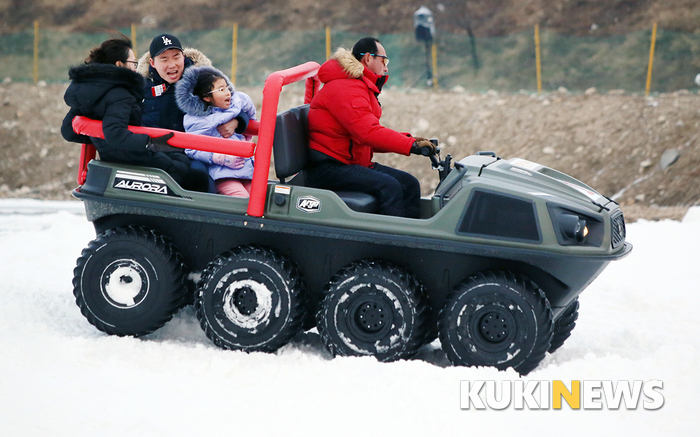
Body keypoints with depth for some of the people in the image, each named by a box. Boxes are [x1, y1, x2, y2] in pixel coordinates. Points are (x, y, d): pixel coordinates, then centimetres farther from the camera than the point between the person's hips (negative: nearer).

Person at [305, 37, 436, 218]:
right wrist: (412, 145, -27)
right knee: (389, 186, -27)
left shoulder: (363, 89, 21)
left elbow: (373, 135, 17)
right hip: (327, 169, -10)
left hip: (352, 164, 10)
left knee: (409, 183, -1)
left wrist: (408, 140, 2)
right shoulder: (344, 89, -16)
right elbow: (368, 133, -27)